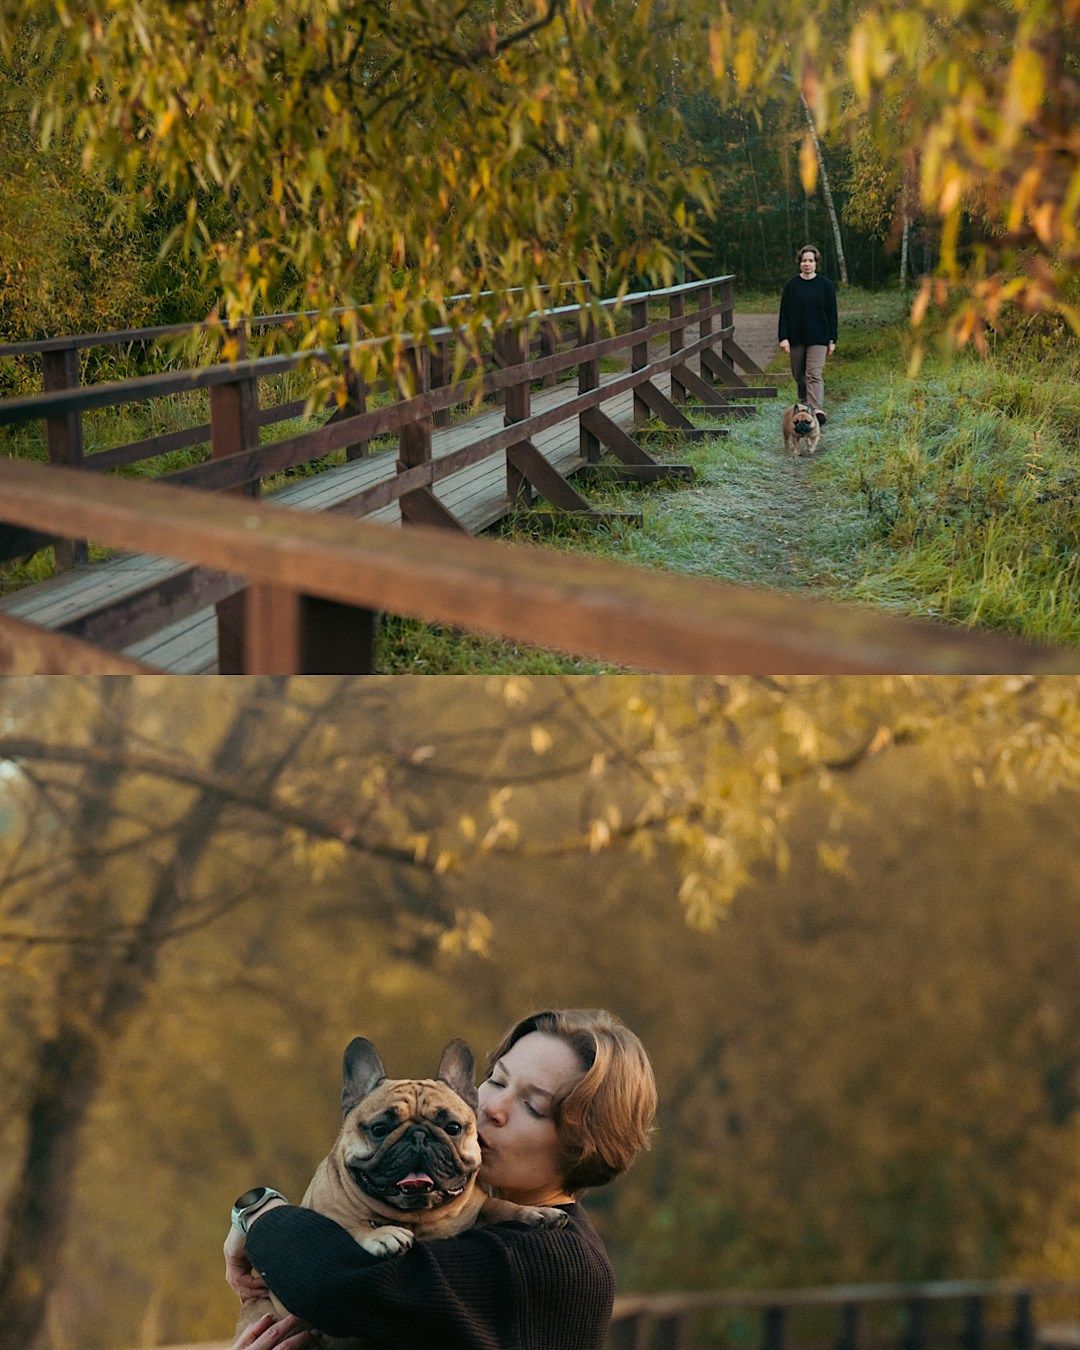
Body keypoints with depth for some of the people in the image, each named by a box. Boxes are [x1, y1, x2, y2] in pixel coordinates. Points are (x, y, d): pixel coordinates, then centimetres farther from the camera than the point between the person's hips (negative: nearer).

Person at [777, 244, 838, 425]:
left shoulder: (826, 285, 0)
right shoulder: (792, 285, 3)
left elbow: (831, 313, 3)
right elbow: (784, 313, 2)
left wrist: (832, 340, -1)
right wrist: (783, 337, -7)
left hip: (818, 338, -2)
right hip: (796, 338, 2)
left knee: (814, 374, -14)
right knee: (799, 375, 10)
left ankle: (817, 410, -24)